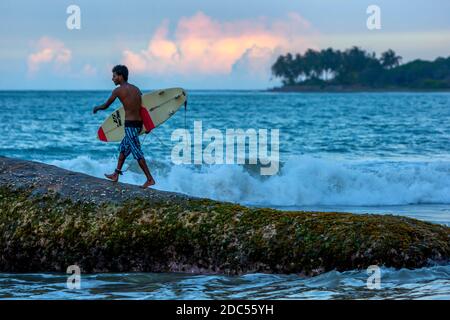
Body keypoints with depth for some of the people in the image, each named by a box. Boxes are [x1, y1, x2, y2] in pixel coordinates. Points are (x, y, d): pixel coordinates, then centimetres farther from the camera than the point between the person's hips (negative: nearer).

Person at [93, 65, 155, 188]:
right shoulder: (136, 89, 13)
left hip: (130, 125, -8)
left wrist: (97, 108, 24)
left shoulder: (118, 90, -7)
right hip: (138, 123, 8)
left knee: (137, 153, -6)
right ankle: (116, 175, 29)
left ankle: (150, 179, -7)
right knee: (123, 148, 20)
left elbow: (105, 106, 3)